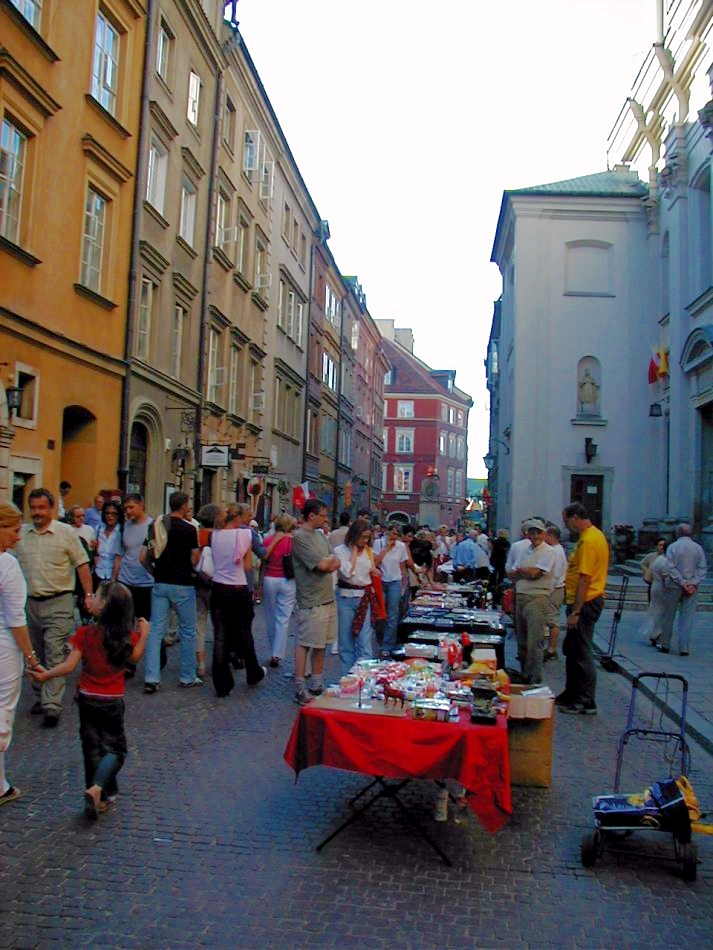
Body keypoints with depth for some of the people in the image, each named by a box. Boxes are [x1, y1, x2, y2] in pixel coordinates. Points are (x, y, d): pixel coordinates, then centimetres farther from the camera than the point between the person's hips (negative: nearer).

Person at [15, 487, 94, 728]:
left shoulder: (66, 532, -4)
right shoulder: (21, 534, 5)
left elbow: (82, 565, -3)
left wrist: (88, 595, -8)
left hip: (58, 602, -4)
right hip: (30, 602, 4)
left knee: (55, 655, -8)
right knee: (37, 655, 15)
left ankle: (52, 706, -8)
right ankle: (44, 695, 29)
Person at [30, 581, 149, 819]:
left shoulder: (85, 633, -16)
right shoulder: (127, 636, -12)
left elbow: (69, 666, -18)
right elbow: (135, 658, 4)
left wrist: (46, 675, -9)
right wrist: (144, 633, 7)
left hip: (88, 698, 0)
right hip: (113, 701, 0)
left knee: (92, 747, 15)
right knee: (114, 748, 9)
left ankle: (103, 796, 20)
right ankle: (97, 788, -13)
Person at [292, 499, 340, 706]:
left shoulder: (320, 535, 14)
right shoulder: (299, 537, -13)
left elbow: (336, 564, 11)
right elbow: (322, 565, -19)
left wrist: (327, 563, -9)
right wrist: (331, 558, 2)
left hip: (328, 598, 8)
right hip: (311, 602, -8)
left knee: (320, 644, 13)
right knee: (305, 644, -1)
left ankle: (317, 686, 22)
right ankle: (299, 690, 6)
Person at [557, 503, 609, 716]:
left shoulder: (588, 541, -20)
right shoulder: (595, 535, 13)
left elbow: (584, 579, -23)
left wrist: (576, 612, -22)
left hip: (584, 603, -11)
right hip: (587, 601, 11)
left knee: (581, 653, -2)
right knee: (572, 650, 18)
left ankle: (586, 702, 6)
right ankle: (571, 694, 30)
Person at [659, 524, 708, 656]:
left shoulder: (672, 547, -4)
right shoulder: (698, 548, 4)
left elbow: (671, 568, -12)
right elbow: (703, 568, -2)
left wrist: (682, 583, -12)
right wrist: (694, 584, -8)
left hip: (674, 586, -2)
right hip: (692, 587, 2)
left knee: (669, 616, 9)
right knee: (687, 618, 3)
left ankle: (665, 645, 15)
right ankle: (684, 648, 1)